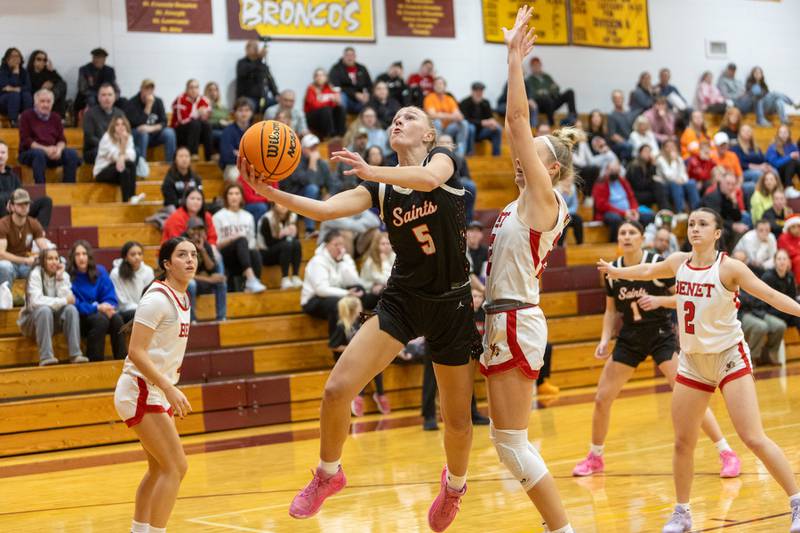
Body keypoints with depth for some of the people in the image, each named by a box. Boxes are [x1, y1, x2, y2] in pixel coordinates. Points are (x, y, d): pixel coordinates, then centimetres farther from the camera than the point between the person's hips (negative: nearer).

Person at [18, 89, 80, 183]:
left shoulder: (55, 118, 16)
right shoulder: (26, 115, 3)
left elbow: (62, 139, 10)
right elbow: (25, 141, -6)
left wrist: (58, 149, -16)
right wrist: (45, 149, -19)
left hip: (52, 154, 4)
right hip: (29, 153, -4)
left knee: (72, 154, -22)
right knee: (39, 154, -38)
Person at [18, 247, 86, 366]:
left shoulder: (64, 275, -1)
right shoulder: (35, 274, -13)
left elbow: (70, 300, -14)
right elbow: (36, 300, -27)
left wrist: (60, 278, -20)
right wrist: (64, 301, -26)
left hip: (55, 319, 4)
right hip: (34, 320, -4)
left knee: (71, 309, -25)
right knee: (45, 310, -35)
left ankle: (75, 354, -30)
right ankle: (46, 357, -40)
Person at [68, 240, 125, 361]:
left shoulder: (100, 271, 7)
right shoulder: (68, 275, -7)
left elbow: (111, 298, 4)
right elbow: (74, 304, -12)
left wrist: (107, 307, -18)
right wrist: (97, 308, -22)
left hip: (100, 312, 4)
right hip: (80, 318, -4)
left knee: (117, 318, -27)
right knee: (100, 319, -34)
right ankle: (94, 363, -29)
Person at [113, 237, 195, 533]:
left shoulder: (182, 298, 9)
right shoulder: (157, 297, -17)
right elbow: (136, 352, -22)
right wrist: (170, 388, -28)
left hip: (158, 392, 9)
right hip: (140, 390, -9)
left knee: (159, 469, 15)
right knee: (176, 467, -12)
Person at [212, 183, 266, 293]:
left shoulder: (248, 217, 18)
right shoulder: (218, 217, 5)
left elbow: (252, 241, 15)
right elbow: (215, 244, -1)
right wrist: (232, 238, -16)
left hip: (245, 255, 3)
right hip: (225, 256, -3)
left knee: (255, 253, -33)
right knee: (242, 240, -35)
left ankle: (249, 288, -44)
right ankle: (251, 278, -54)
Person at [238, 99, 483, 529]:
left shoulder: (442, 158, -4)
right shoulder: (379, 188, 5)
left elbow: (430, 179, -30)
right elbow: (324, 209, -11)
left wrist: (372, 172, -43)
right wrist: (271, 193, -26)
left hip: (452, 304, -3)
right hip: (402, 299, 3)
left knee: (458, 421, 6)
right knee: (337, 389, -14)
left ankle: (454, 484, 37)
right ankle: (328, 474, 10)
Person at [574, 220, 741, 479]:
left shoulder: (658, 263, -13)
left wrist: (659, 300, -26)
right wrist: (605, 339, 0)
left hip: (661, 335, -4)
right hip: (629, 338, 5)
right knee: (602, 399, 3)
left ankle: (727, 453, -7)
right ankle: (595, 457, 24)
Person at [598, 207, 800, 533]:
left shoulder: (728, 267, -13)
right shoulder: (678, 263, 3)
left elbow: (770, 294, -21)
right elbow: (648, 271, 23)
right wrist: (615, 271, 39)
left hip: (729, 356, -5)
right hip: (692, 362, 5)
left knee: (754, 438, -14)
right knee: (682, 443, 9)